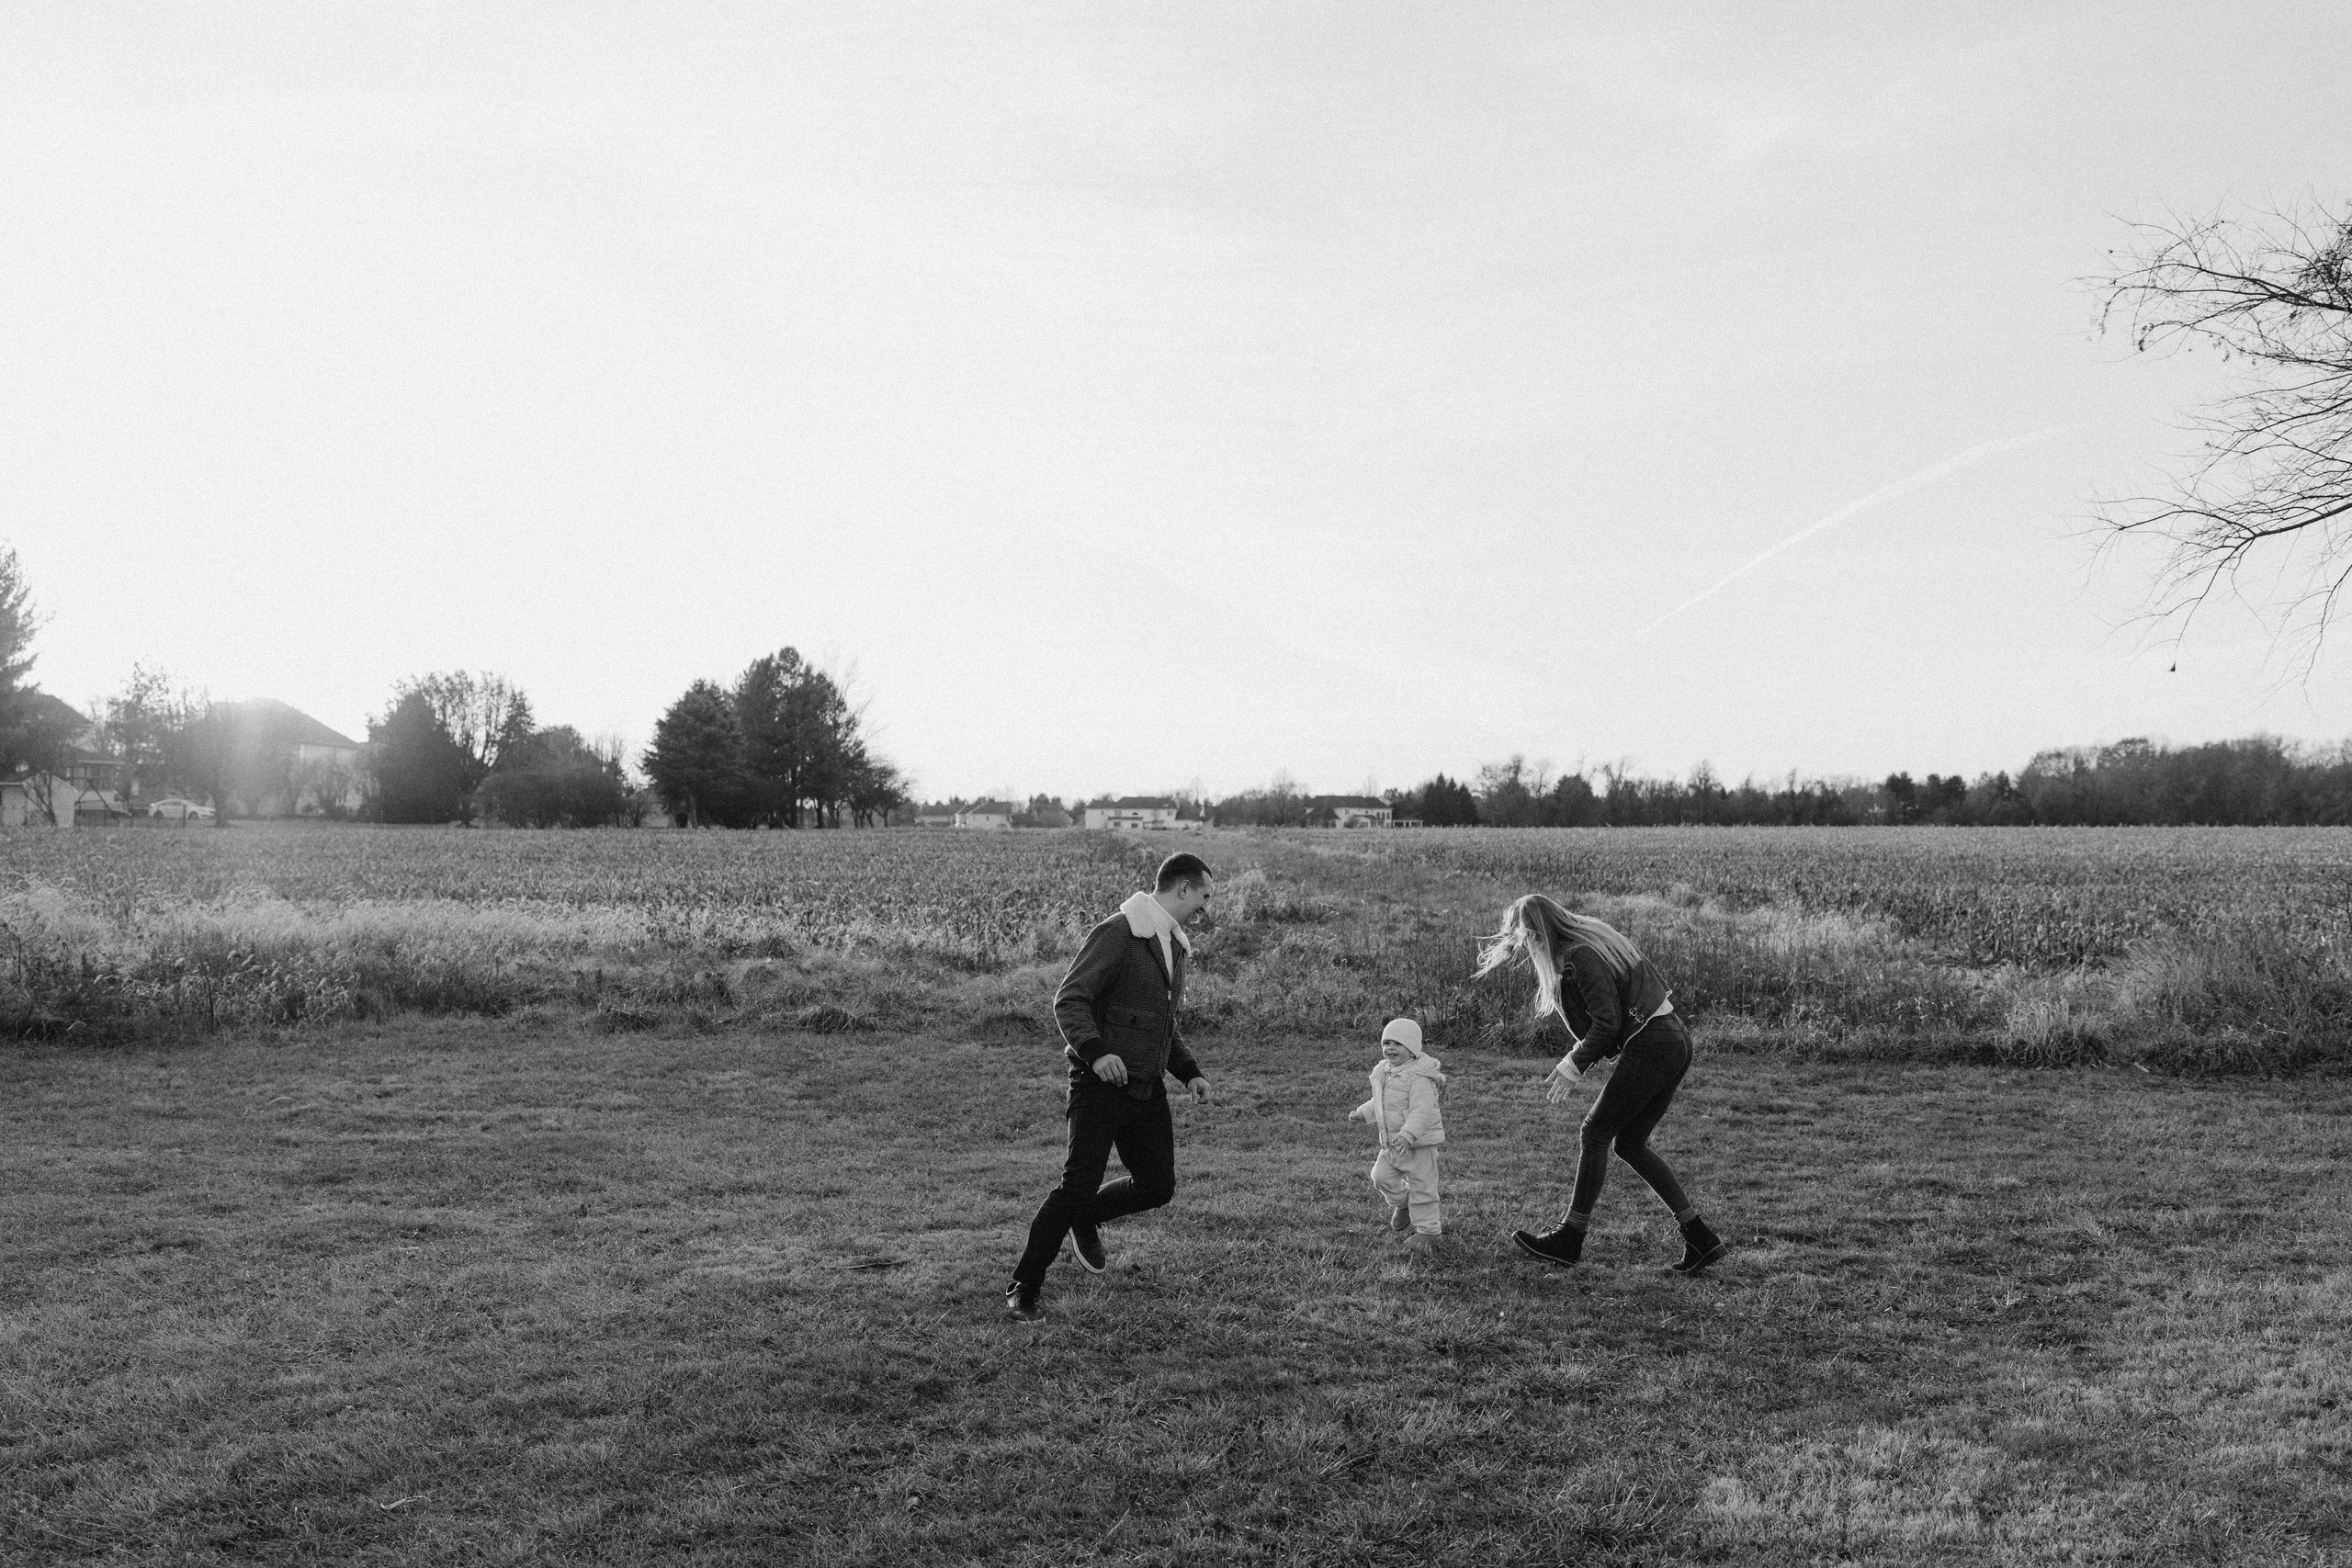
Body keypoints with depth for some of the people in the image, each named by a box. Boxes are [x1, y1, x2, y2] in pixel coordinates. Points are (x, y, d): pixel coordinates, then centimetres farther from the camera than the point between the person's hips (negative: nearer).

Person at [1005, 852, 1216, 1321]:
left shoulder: (1178, 947, 15)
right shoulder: (1117, 934, -14)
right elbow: (1068, 1000, -18)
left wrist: (1189, 1072, 14)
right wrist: (1095, 1051, -33)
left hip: (1147, 1089, 8)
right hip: (1101, 1085, -8)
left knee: (1157, 1186, 5)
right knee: (1077, 1188, -8)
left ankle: (1086, 1218, 33)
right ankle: (1023, 1289, 6)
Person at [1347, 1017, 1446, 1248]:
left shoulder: (1418, 1077, -21)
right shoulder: (1384, 1072, 7)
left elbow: (1422, 1110, -30)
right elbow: (1379, 1102, 24)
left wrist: (1407, 1135, -40)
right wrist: (1362, 1113, 12)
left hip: (1420, 1142, -8)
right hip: (1392, 1142, 8)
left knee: (1421, 1186, 1)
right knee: (1381, 1176, 5)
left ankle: (1427, 1231, 14)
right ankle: (1402, 1203, 33)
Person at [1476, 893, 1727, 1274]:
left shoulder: (1582, 958, -17)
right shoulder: (1590, 934, 12)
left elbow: (1607, 1023, -20)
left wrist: (1570, 1067, -10)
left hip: (1648, 1047, -10)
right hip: (1674, 1040, 10)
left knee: (1596, 1132, 0)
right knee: (1629, 1143, 13)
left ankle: (1570, 1237, 9)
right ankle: (1701, 1239, 12)